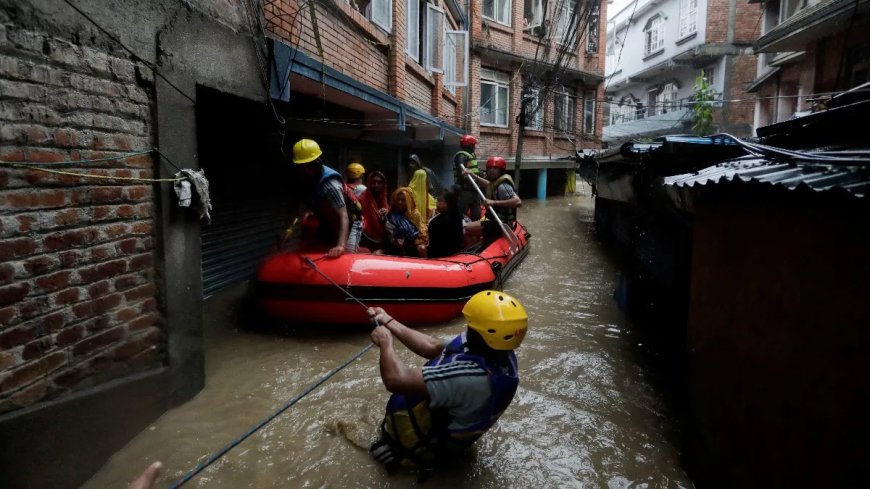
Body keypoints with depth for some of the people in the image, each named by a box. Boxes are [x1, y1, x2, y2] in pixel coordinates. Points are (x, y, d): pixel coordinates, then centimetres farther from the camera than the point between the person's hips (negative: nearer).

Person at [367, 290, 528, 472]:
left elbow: (396, 380, -39)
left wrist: (385, 342, -20)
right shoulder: (501, 353, -17)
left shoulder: (471, 376, -42)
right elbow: (433, 347, -5)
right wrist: (389, 323, -4)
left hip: (437, 444, -7)